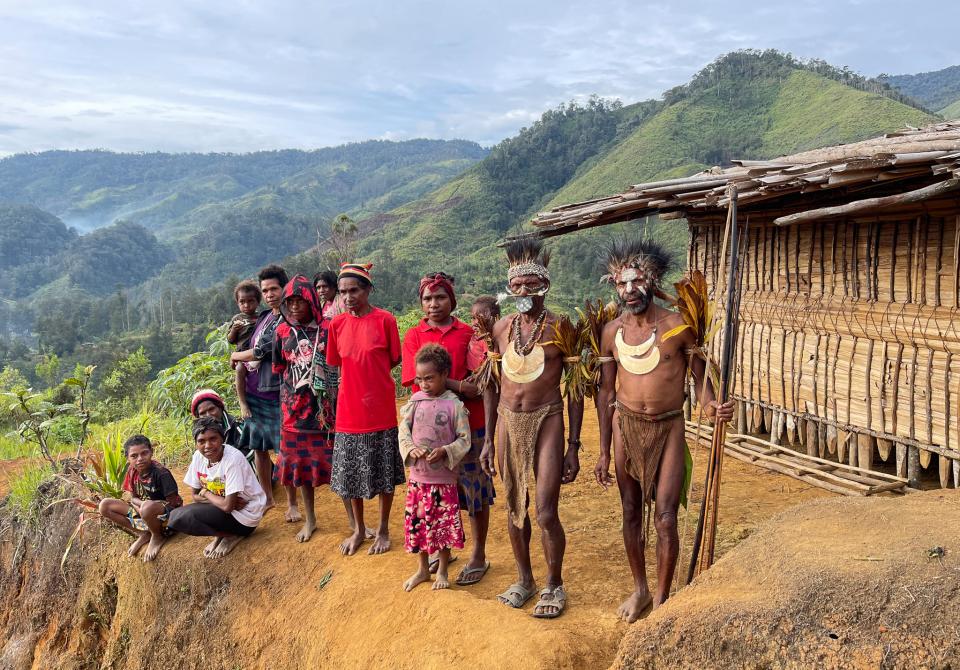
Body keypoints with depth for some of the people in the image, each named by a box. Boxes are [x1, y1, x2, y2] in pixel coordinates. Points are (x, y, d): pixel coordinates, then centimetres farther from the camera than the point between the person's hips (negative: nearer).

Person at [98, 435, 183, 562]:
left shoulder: (161, 473, -21)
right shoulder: (132, 471, -2)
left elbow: (173, 502, -18)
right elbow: (134, 498, 6)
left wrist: (148, 504, -25)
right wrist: (142, 504, -17)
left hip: (166, 514, -7)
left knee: (148, 508, -43)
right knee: (104, 506, -4)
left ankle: (158, 536, -7)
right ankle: (144, 534, -1)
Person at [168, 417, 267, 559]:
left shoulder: (233, 458, -26)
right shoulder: (198, 456, -5)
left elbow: (228, 506, -25)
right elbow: (195, 496, 3)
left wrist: (205, 493, -8)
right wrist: (219, 500, -14)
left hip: (244, 515, -8)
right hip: (224, 506, 8)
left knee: (177, 518, -19)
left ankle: (232, 535, -3)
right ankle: (220, 534, 8)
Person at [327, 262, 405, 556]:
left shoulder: (385, 320, -9)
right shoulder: (337, 323, 1)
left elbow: (394, 359, 0)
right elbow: (336, 363, 11)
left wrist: (371, 375, 1)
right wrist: (361, 374, 2)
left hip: (380, 408, -3)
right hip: (349, 409, 3)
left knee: (384, 473, 9)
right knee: (351, 473, 13)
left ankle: (383, 530, 27)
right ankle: (359, 529, 32)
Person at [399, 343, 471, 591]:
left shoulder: (454, 405, -9)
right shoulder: (415, 401, 0)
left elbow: (464, 439, -7)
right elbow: (403, 430, 2)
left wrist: (445, 451, -22)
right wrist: (411, 449, -16)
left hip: (444, 476, -3)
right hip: (418, 475, 3)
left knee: (444, 523, 7)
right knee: (417, 522, 12)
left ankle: (442, 570, 27)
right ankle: (423, 569, 32)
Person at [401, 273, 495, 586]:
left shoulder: (468, 333, 2)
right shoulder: (414, 336, 3)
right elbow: (418, 379, -9)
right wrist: (461, 387, -16)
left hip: (469, 422, -1)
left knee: (475, 487, 5)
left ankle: (479, 555, 20)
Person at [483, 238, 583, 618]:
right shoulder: (502, 329, 5)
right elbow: (492, 385, 11)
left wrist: (573, 446, -6)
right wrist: (488, 440, 9)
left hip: (546, 420, -4)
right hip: (508, 422, 4)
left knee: (545, 513, -5)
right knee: (515, 509, 13)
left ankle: (554, 586, 19)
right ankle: (524, 580, 32)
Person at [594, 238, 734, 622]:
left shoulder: (677, 326, -11)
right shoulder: (612, 332, -1)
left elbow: (701, 373, -2)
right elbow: (606, 392, 5)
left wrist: (710, 404, -26)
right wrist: (604, 453, 5)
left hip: (667, 429, -3)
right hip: (625, 427, 3)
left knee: (665, 520, -4)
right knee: (631, 513, 13)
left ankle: (662, 598, 16)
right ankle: (640, 589, 32)